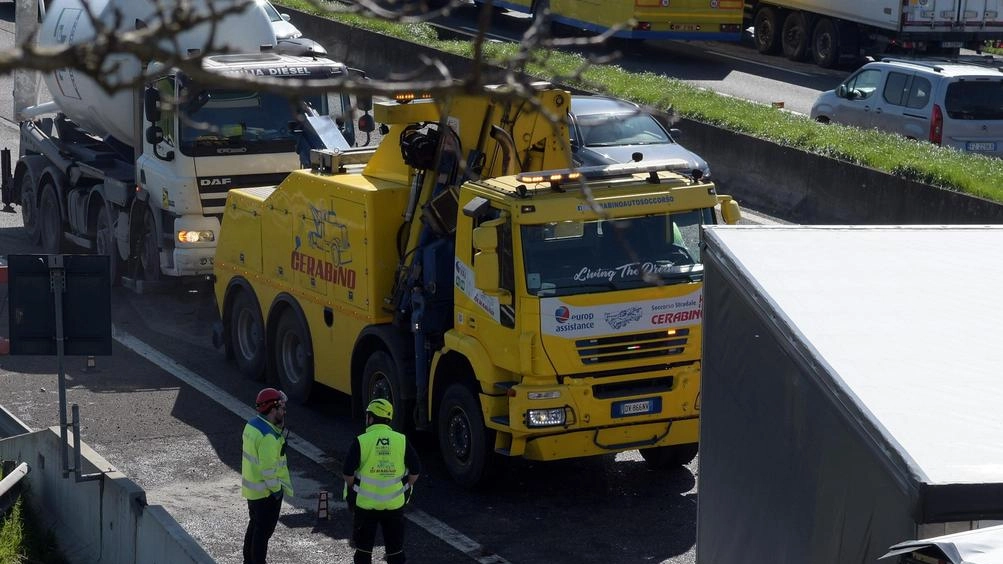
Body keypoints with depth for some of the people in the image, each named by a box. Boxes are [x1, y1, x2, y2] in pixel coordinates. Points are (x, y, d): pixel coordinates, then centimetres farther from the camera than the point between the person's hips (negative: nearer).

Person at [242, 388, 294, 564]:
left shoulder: (252, 424, 3)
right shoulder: (268, 436, -26)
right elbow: (268, 466, -26)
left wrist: (280, 427, 0)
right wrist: (276, 489, -17)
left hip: (252, 488, 10)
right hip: (265, 491, -10)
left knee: (254, 526, 22)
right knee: (264, 530, 2)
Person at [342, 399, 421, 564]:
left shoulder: (361, 442, -11)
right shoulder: (401, 441, -3)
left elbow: (348, 473, -12)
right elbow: (415, 470, -1)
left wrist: (353, 491, 5)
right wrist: (406, 489, 13)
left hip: (365, 504, -2)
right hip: (395, 505, 2)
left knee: (364, 547, 12)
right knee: (395, 548, 12)